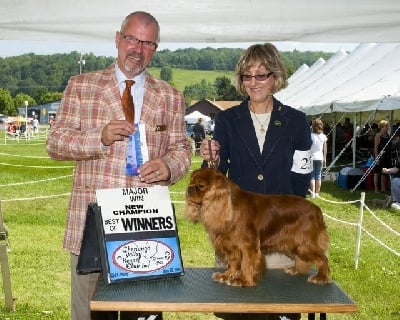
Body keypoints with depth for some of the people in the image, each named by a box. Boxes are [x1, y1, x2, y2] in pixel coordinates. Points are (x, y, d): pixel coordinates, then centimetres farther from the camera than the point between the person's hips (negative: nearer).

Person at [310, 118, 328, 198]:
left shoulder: (310, 135, -10)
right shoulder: (323, 136, 0)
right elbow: (325, 149, 6)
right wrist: (324, 159, 14)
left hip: (312, 158, -3)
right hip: (320, 158, 3)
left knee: (312, 176, 1)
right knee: (318, 176, 10)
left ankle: (312, 193, -4)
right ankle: (317, 193, 13)